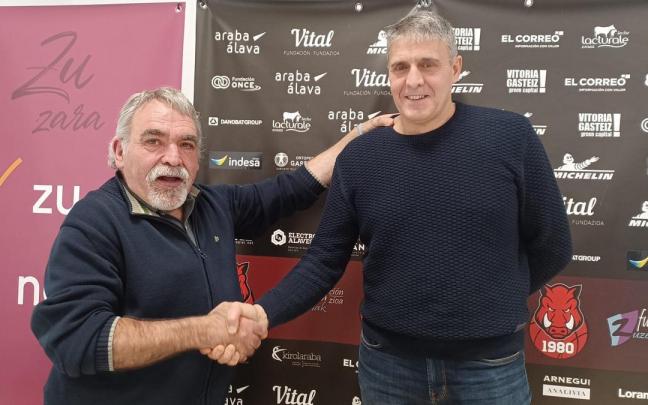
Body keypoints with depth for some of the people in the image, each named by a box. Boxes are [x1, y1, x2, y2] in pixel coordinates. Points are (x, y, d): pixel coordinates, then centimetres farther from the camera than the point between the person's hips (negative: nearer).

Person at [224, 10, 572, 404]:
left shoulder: (511, 137, -10)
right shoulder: (358, 158, -5)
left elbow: (552, 247, -1)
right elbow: (324, 261, -4)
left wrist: (495, 302, 7)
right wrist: (261, 313, -17)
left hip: (489, 362, -1)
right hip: (386, 359, 2)